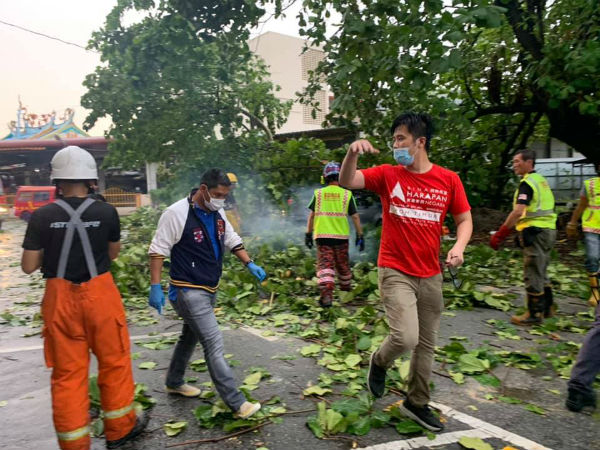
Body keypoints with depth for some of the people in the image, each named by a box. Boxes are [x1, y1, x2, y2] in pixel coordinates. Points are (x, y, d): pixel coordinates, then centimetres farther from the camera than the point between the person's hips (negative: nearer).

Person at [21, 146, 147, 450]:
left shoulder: (42, 216, -7)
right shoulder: (106, 212, -8)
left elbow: (29, 266, -3)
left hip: (60, 298, 1)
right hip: (99, 294, -1)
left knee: (67, 372, 13)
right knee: (114, 361, 16)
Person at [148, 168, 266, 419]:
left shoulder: (217, 213, 5)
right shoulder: (177, 213, -17)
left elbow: (232, 240, 15)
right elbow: (158, 250, -14)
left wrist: (250, 264, 5)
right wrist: (155, 287, -17)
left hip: (209, 290, 8)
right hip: (188, 292, -8)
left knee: (190, 337, 22)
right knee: (214, 344, -9)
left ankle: (174, 383, 43)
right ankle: (236, 403, -2)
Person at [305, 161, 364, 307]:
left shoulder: (318, 193, 3)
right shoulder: (347, 194, 1)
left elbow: (311, 215, 5)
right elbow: (355, 216, 0)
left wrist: (308, 234, 12)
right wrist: (360, 235, 5)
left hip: (322, 236, 0)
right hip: (341, 236, 1)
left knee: (325, 265, -2)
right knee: (343, 265, 16)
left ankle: (326, 293, -20)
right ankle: (346, 290, 34)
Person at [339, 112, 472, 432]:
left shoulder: (448, 179, -1)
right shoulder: (387, 175, -4)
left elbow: (464, 219, 6)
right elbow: (347, 181, -12)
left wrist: (459, 245, -13)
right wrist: (353, 153, -31)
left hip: (431, 275, 3)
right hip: (395, 272, -3)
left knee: (426, 344, 15)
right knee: (406, 338, -18)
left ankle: (416, 403, 36)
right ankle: (379, 361, 18)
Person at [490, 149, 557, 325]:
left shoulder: (527, 183, -14)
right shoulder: (541, 180, 15)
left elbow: (518, 212, -24)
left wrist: (500, 234, -23)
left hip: (535, 231, -10)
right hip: (548, 230, 10)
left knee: (533, 274, -2)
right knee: (541, 272, 20)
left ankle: (534, 314, 6)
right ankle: (547, 307, 30)